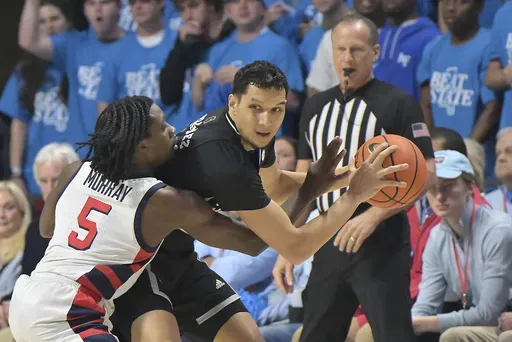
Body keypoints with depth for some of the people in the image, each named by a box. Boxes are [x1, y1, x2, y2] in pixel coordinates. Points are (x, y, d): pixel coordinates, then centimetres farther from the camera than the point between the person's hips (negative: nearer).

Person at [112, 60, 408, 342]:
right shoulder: (225, 161, -32)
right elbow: (295, 247, -25)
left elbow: (274, 186, 20)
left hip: (178, 259, 10)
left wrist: (344, 178, 5)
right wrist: (355, 194, -18)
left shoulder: (254, 131, -5)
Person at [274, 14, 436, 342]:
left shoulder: (398, 103, -5)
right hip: (330, 244, 6)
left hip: (381, 244, -6)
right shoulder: (316, 106, 14)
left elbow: (425, 172, -10)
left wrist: (372, 216, -20)